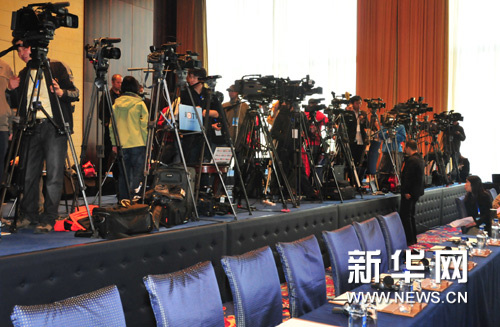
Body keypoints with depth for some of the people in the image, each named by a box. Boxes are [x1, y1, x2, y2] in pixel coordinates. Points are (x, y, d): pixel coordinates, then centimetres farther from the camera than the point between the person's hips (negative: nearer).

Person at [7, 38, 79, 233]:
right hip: (31, 128, 5)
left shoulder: (57, 67, 3)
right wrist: (13, 90, 4)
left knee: (54, 174, -7)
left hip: (54, 127, -5)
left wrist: (62, 93, -19)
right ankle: (28, 214, 19)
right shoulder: (23, 74, 19)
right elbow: (19, 105, 22)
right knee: (28, 173, 6)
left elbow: (75, 93, 0)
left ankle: (49, 219, -2)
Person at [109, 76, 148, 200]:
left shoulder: (116, 104, 7)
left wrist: (114, 143, 14)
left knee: (123, 175, 11)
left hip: (121, 144, 4)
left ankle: (123, 200, 15)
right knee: (138, 173, 0)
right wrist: (147, 143, 0)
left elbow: (112, 126, 8)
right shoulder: (139, 104, -5)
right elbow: (144, 125, -7)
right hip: (138, 143, -4)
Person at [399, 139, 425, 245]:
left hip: (409, 192, -10)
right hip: (417, 191, 10)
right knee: (411, 215, 17)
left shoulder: (411, 160, -19)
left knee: (405, 216, -5)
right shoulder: (420, 158, 12)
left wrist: (406, 191, -20)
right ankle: (413, 238, 23)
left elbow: (407, 177, -22)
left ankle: (409, 240, -3)